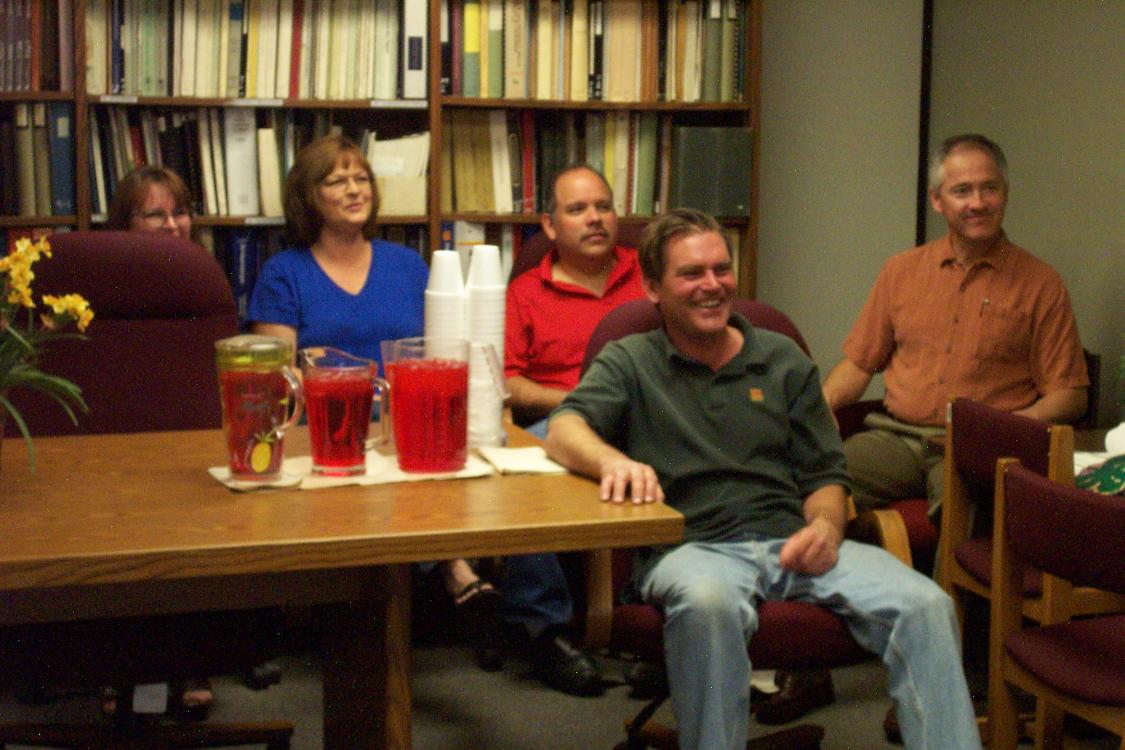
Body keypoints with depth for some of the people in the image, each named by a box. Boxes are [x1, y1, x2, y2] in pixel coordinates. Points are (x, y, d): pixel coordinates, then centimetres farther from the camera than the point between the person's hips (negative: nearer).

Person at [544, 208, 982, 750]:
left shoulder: (782, 359, 20)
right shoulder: (630, 361, 11)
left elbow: (825, 473, 19)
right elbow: (563, 430, -7)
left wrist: (826, 527, -5)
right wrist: (613, 460, -31)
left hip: (791, 542, 3)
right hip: (693, 547, -3)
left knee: (925, 605, -23)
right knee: (706, 601, -40)